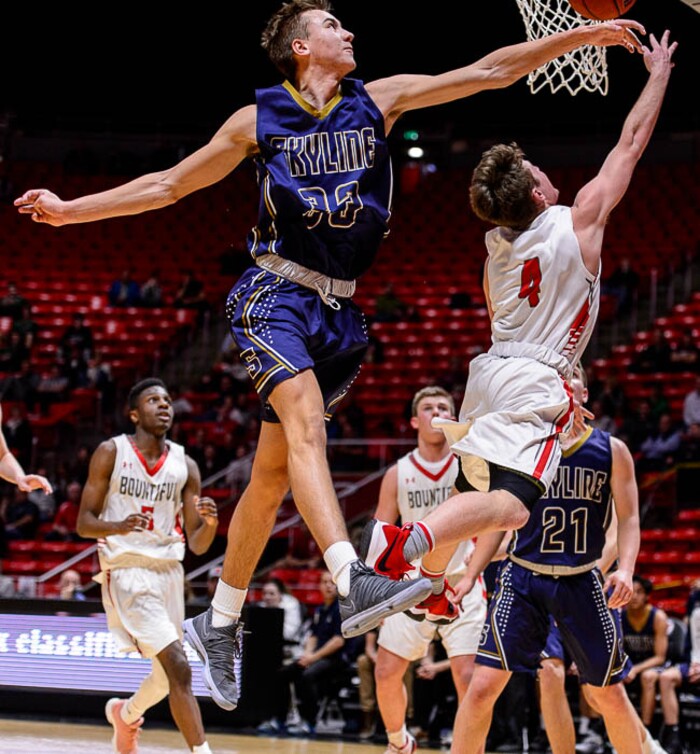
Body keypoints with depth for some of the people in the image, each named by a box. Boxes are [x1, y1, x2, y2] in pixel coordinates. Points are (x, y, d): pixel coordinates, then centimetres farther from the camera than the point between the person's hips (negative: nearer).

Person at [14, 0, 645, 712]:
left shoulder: (379, 100, 9)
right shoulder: (257, 120, 3)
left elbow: (489, 71, 5)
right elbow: (169, 184, 12)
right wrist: (69, 210, 9)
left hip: (337, 308, 4)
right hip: (274, 296, -4)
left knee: (273, 476, 9)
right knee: (306, 417, -29)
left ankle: (219, 622, 21)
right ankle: (354, 584, -45)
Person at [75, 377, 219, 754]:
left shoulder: (185, 465, 6)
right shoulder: (111, 452, -4)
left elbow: (197, 545, 6)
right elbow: (84, 523, -5)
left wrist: (210, 523, -17)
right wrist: (119, 526, -25)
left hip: (169, 571, 6)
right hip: (127, 571, -6)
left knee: (167, 675, 16)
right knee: (178, 667, -19)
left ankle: (125, 714, 48)